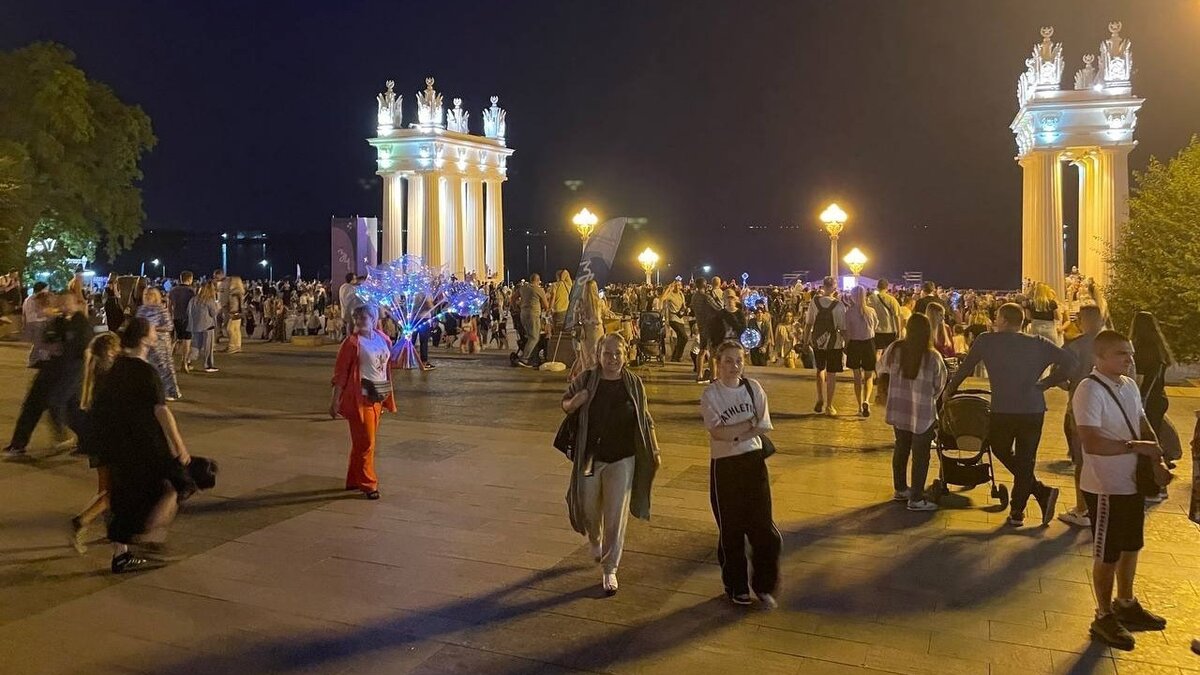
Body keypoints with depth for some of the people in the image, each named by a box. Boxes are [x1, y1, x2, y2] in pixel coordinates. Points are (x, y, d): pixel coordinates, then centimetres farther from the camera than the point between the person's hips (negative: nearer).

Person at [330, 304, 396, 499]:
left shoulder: (383, 339, 5)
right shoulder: (352, 342, -11)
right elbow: (340, 373, -11)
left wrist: (387, 396, 15)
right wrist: (335, 401, -14)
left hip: (378, 396, 6)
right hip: (360, 397, -6)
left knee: (364, 441, 16)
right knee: (365, 442, -1)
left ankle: (354, 480, 29)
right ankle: (368, 484, 11)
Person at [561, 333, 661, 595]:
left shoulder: (634, 383, -4)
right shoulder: (586, 379, -7)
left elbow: (645, 420, 5)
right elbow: (565, 405, 6)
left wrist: (654, 452, 4)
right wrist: (575, 402, -17)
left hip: (622, 459, 0)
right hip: (590, 457, 1)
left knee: (616, 516, 2)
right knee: (589, 509, 14)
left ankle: (610, 569, 15)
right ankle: (595, 543, 47)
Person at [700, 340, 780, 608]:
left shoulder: (753, 388, 1)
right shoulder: (710, 394, -8)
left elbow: (763, 427, -6)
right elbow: (718, 432, -18)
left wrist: (733, 433, -16)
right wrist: (749, 423, -13)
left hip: (753, 461, 2)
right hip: (724, 466, -2)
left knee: (763, 527, 1)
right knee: (730, 529, 9)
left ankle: (763, 586, 20)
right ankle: (736, 587, 26)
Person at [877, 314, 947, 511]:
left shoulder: (894, 349, -8)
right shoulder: (933, 357, -17)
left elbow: (882, 370, 9)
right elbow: (939, 386, -5)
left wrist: (884, 388, 28)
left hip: (898, 409, 5)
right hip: (922, 413, -4)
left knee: (901, 447, 20)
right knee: (920, 454, 6)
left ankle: (900, 489, 34)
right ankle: (916, 499, 10)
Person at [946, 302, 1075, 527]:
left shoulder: (986, 341, 1)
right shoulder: (1038, 344, 6)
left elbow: (966, 367, 9)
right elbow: (1068, 360, -4)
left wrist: (950, 388, 23)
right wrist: (1046, 383, 4)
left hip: (1003, 411, -2)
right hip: (1034, 409, 2)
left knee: (1002, 451, 21)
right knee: (1026, 460, 12)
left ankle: (1041, 492, 12)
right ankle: (1017, 511, 12)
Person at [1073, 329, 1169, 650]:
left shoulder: (1129, 386, 6)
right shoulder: (1090, 390, -22)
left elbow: (1143, 424, 15)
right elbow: (1091, 443, -29)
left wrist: (1157, 458, 0)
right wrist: (1135, 446, -23)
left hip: (1133, 482, 8)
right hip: (1106, 488, -8)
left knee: (1130, 547, 23)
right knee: (1107, 554, 6)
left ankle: (1126, 605, 43)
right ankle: (1104, 617, 23)